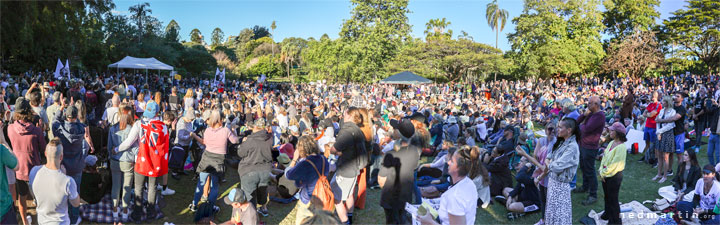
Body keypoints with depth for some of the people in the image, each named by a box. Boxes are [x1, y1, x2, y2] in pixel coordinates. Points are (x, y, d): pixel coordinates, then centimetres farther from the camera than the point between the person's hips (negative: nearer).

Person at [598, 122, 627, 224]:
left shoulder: (621, 147, -22)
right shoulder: (611, 143, 3)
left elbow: (614, 165, -20)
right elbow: (604, 157, 7)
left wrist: (603, 173, -13)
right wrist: (601, 170, -4)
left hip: (614, 176, -8)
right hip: (605, 174, 8)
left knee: (613, 199, 6)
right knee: (607, 196, 22)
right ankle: (608, 214, 41)